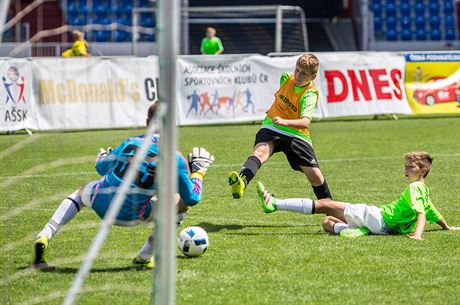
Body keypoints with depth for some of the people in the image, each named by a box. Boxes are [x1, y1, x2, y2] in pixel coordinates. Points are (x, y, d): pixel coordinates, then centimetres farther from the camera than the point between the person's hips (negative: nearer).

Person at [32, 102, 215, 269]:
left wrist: (102, 158, 44)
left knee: (80, 194, 38)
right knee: (182, 203, 15)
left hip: (101, 202, 4)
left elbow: (102, 168, 20)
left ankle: (43, 238, 17)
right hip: (130, 216, -3)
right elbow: (192, 198, -1)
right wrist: (198, 171, 16)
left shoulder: (131, 142, 6)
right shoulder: (174, 158, -6)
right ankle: (144, 257, 14)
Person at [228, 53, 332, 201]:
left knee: (315, 175, -7)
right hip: (271, 128, 2)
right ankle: (241, 182, -60)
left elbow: (305, 122, -34)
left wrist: (284, 122, -49)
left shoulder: (310, 94, -17)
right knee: (260, 150, -31)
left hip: (296, 134, -2)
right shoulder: (286, 78, -1)